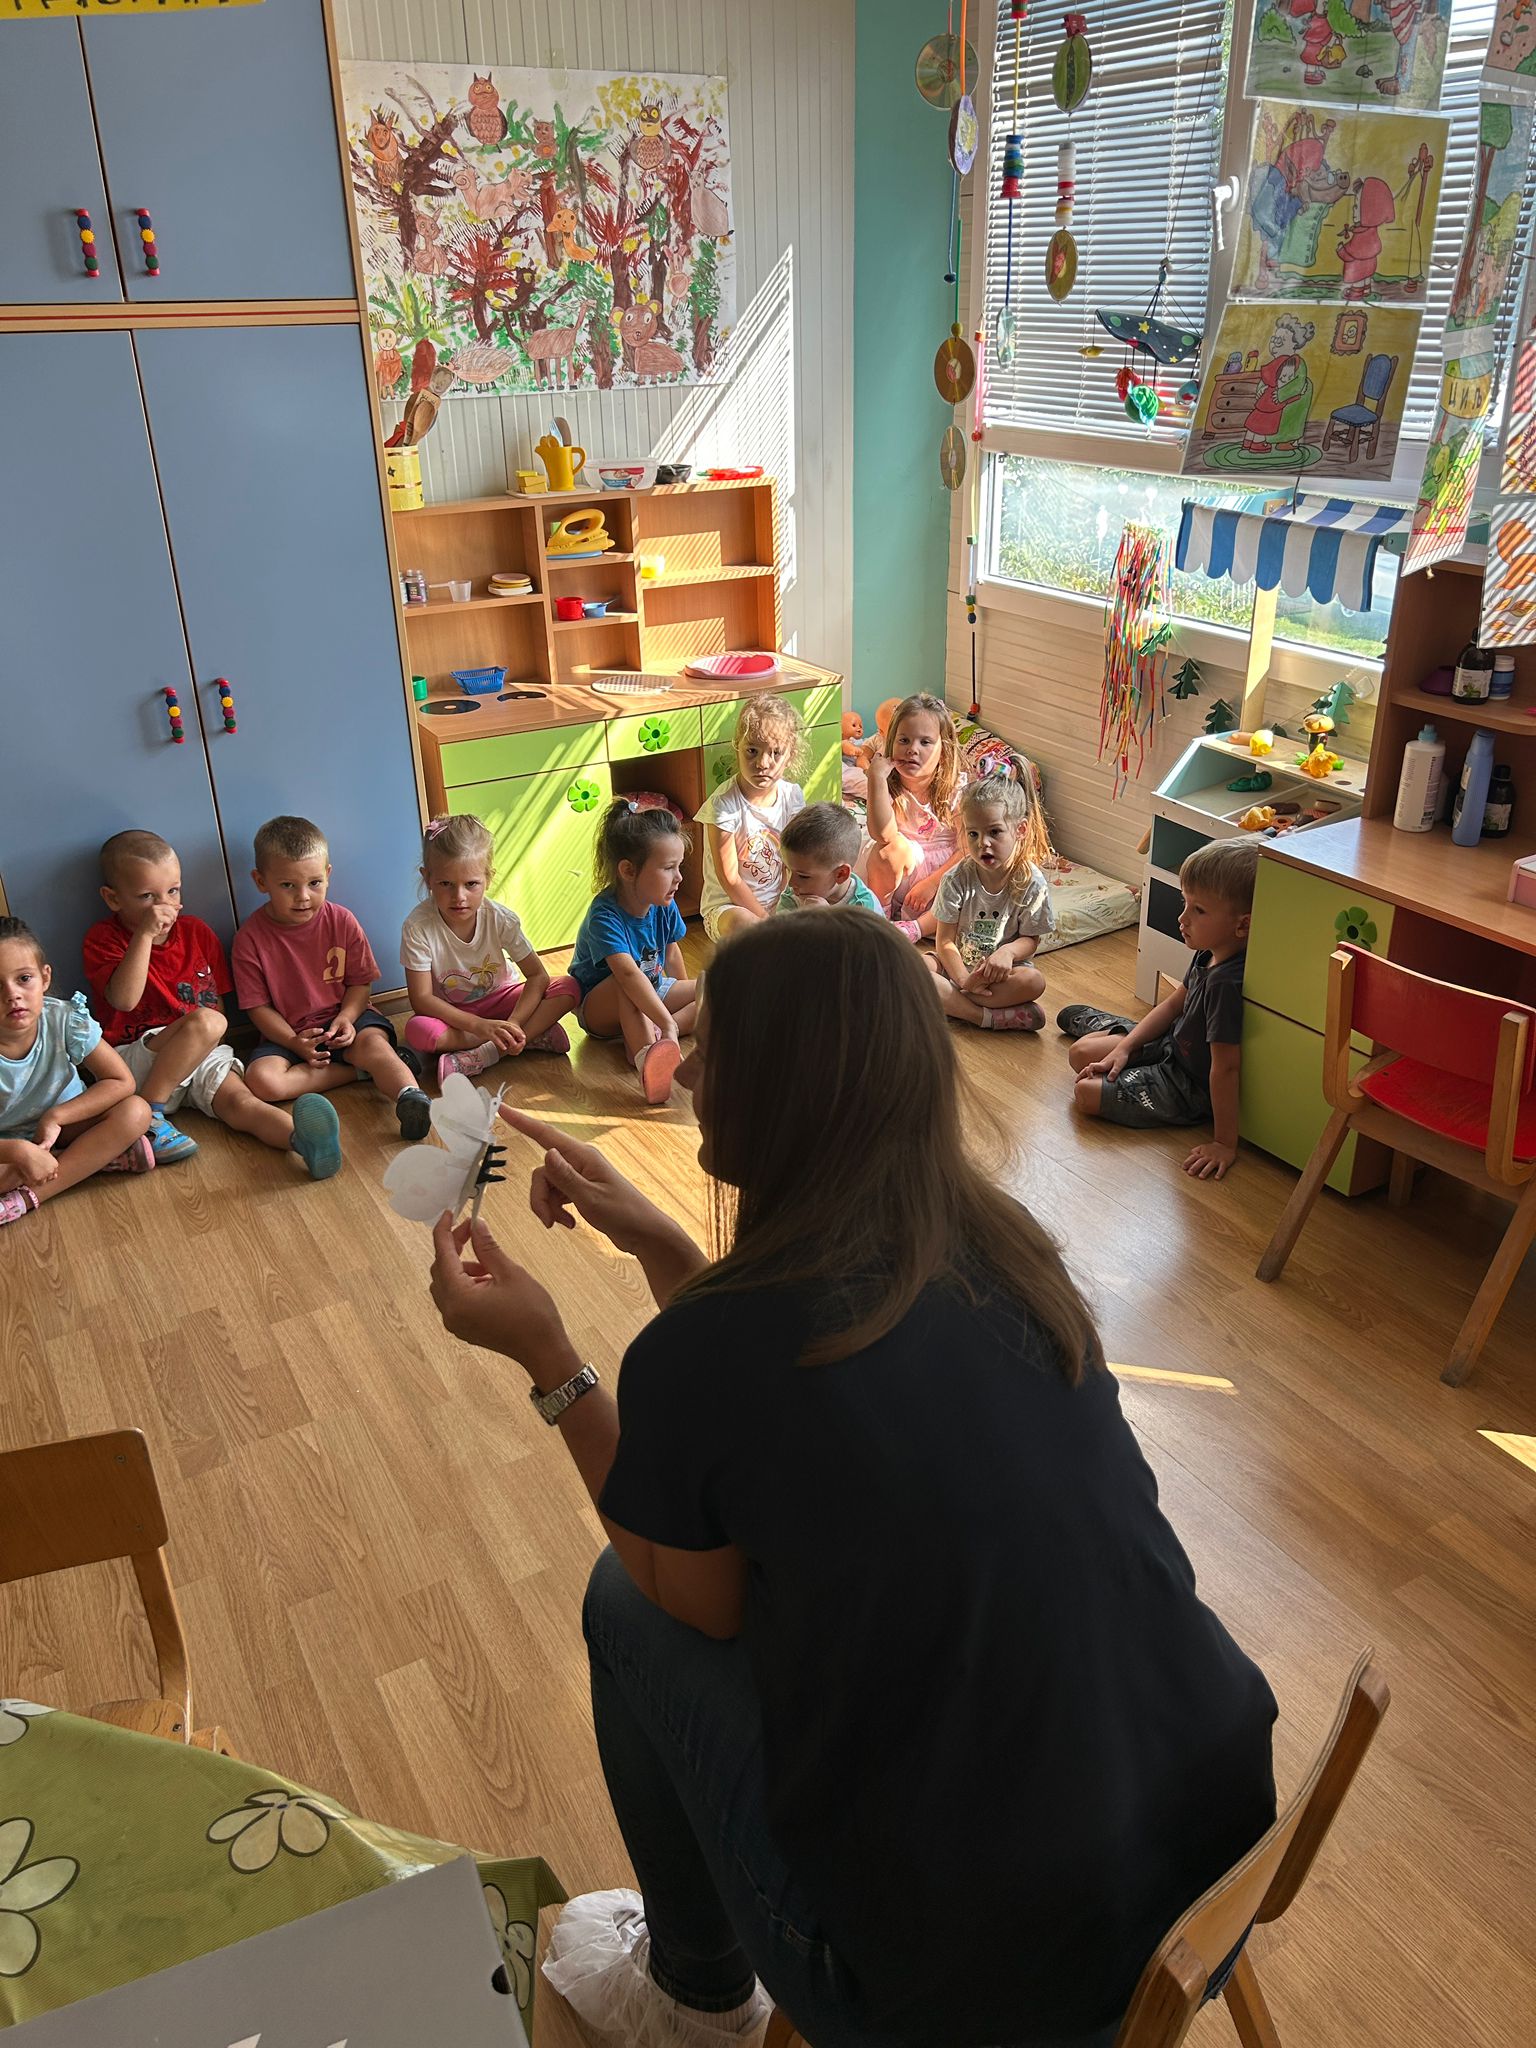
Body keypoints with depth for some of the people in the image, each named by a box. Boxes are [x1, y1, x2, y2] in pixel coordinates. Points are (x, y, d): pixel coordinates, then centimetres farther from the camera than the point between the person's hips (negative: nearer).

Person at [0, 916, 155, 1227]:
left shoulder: (65, 1020, -21)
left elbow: (122, 1081, -16)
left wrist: (56, 1116, -24)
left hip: (66, 1125, 2)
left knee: (135, 1111, -25)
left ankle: (26, 1198, -25)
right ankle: (97, 1157, -20)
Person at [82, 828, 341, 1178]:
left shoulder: (197, 932, 9)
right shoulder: (103, 938, -3)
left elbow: (218, 1003, 15)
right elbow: (124, 999, -21)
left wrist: (205, 1039, -5)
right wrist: (145, 934, -23)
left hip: (201, 1055, 4)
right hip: (134, 1059, -3)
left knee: (241, 1102, -26)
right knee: (206, 1022, -32)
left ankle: (303, 1140, -54)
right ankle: (148, 1116, -26)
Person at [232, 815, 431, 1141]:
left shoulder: (342, 922, -3)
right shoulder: (250, 937, -7)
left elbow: (360, 982, 3)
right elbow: (259, 1006, -5)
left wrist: (346, 1017, -18)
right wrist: (294, 1041, -19)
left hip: (343, 1019, 0)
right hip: (288, 1033, 0)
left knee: (374, 1042, -34)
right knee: (261, 1079, -29)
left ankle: (410, 1096, -54)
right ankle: (358, 1069, -24)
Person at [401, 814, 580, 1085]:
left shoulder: (501, 919, -16)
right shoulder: (418, 927, -23)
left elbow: (538, 976, -14)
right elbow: (421, 998, -23)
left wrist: (513, 1023, -32)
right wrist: (479, 1026, -34)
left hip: (499, 1000, 2)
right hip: (450, 1013, -2)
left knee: (568, 988, -21)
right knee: (417, 1031, -37)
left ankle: (484, 1055, -28)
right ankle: (532, 1035, -28)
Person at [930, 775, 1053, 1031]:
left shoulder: (1032, 883, -11)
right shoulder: (956, 880, -10)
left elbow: (1031, 938, -4)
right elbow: (945, 941, -9)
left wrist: (1007, 952, -27)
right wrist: (964, 979, -23)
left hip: (1003, 970, 0)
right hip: (957, 964, 0)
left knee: (1034, 981, -33)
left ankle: (950, 1003, -25)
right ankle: (990, 1017, -30)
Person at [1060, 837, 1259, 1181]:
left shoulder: (1226, 984, -38)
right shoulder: (1209, 954, -9)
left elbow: (1226, 1067, -35)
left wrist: (1224, 1142, -31)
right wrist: (1125, 1047, 3)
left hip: (1190, 1088, -8)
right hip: (1174, 1044, 8)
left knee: (1087, 1092, -12)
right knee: (1082, 1053, 16)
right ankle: (1100, 1024, 48)